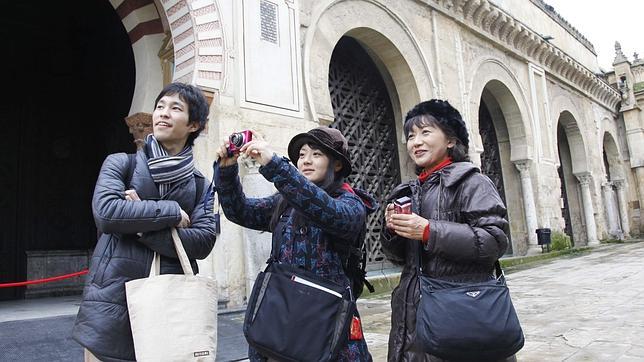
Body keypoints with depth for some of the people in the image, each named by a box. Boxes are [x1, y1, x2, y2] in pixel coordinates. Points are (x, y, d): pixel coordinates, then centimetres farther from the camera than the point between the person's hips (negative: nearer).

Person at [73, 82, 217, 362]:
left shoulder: (200, 186, 8)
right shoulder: (120, 163, 4)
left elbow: (203, 242, -5)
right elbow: (106, 212, -14)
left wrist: (144, 227, -14)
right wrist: (172, 213, -9)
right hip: (113, 301, -1)